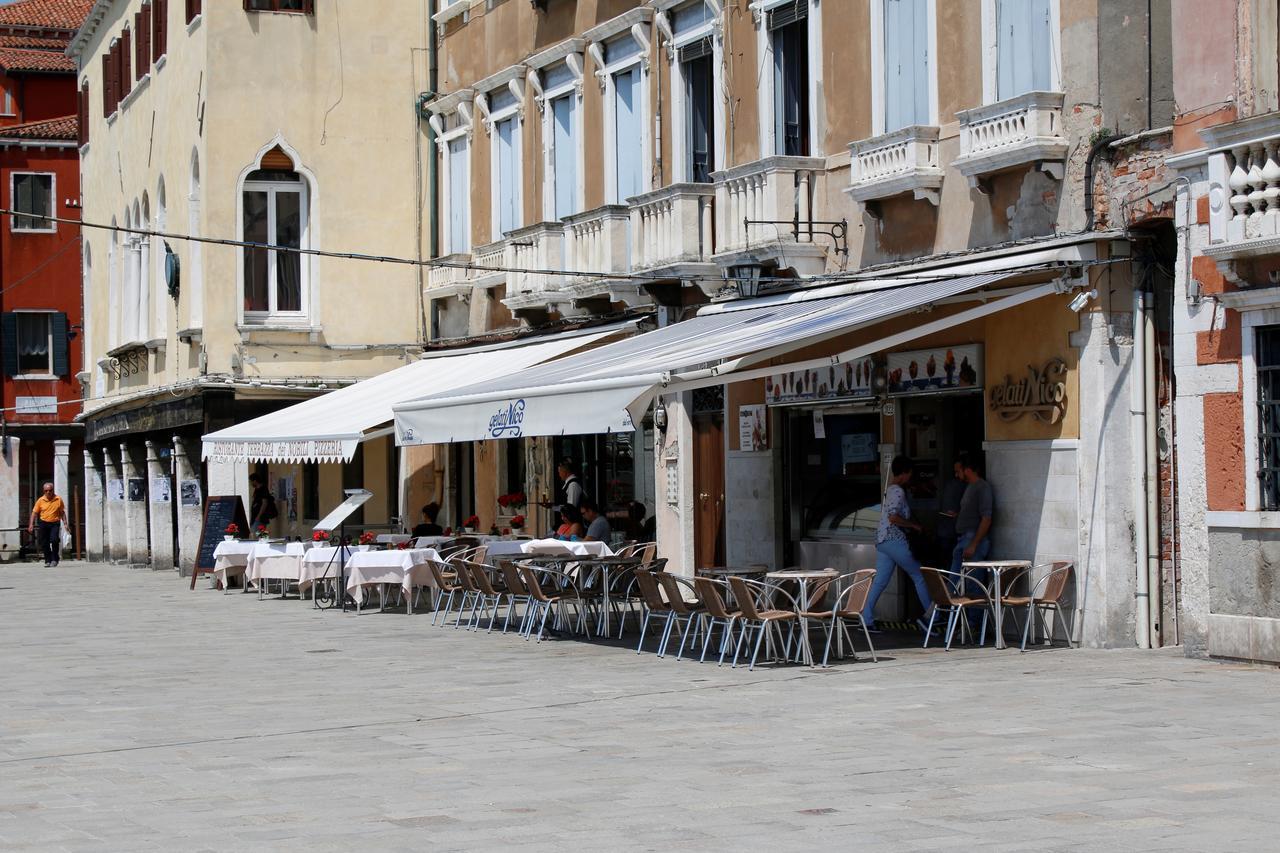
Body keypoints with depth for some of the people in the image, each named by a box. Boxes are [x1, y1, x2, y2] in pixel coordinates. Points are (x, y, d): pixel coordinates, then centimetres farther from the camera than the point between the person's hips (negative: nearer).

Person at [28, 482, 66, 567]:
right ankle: (48, 560, 16)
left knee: (54, 540, -19)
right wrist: (31, 524, -5)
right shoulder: (40, 500, 0)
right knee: (44, 543, 3)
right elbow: (34, 512, 3)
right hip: (44, 523, 2)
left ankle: (54, 559, -5)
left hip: (55, 523, -2)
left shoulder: (58, 500, 0)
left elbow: (62, 512, 8)